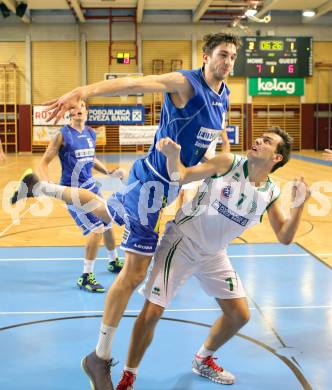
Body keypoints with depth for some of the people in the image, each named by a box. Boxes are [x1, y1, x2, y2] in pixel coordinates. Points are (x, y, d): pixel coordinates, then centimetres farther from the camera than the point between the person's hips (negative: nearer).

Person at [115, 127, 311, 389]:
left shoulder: (271, 193, -3)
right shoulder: (228, 163, -14)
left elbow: (285, 237, -3)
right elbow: (182, 177, -15)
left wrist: (299, 205, -19)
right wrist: (173, 155, -36)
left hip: (214, 254, 5)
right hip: (182, 241, -5)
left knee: (240, 315, 7)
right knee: (152, 311, -10)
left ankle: (203, 360, 34)